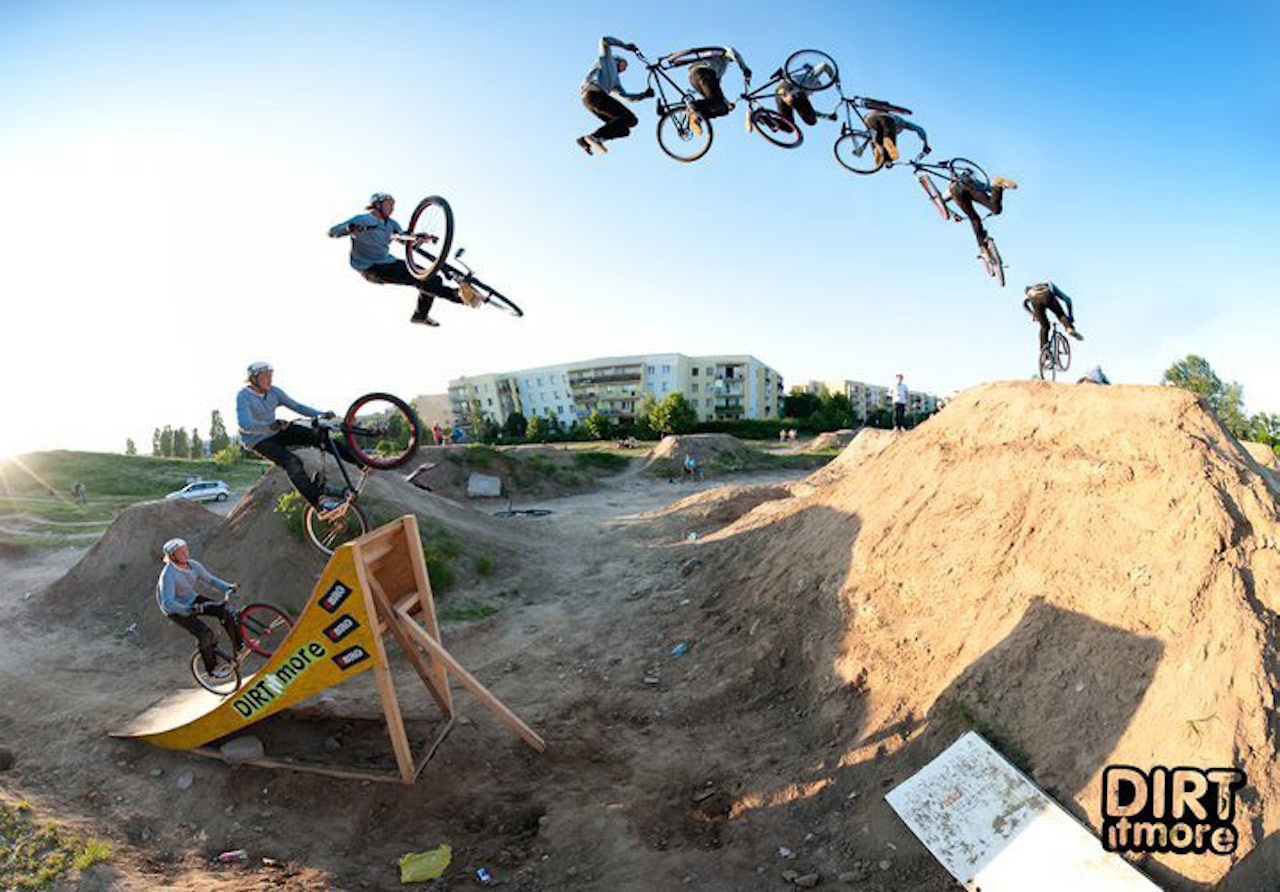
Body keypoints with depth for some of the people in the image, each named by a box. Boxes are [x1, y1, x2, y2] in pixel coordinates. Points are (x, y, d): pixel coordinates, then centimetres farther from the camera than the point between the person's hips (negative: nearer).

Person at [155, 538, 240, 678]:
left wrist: (228, 587, -16)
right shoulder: (168, 575, -30)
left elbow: (210, 579, 1)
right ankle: (212, 668, -2)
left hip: (192, 600, 6)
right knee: (205, 633, -21)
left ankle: (240, 645, 2)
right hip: (176, 610, -6)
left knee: (224, 611, -13)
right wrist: (189, 609, -50)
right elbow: (168, 603, -36)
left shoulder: (193, 565, -10)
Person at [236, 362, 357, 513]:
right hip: (258, 440, -6)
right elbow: (245, 425, -33)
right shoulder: (243, 397, -19)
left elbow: (296, 406, 1)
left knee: (316, 435, -13)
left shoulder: (273, 391, -1)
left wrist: (321, 414, -13)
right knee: (292, 463, -29)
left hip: (277, 431, 6)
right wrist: (271, 426, -49)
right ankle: (319, 501, -35)